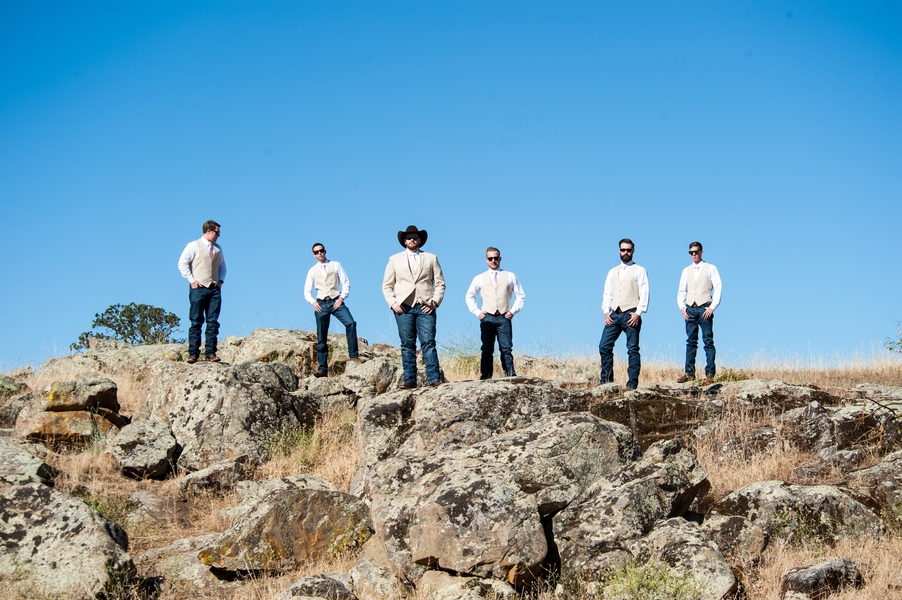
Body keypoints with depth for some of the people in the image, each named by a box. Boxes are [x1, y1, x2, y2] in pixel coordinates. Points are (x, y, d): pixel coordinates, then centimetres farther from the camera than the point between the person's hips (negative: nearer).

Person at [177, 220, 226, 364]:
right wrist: (192, 280, -8)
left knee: (213, 322, 0)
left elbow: (222, 266, 25)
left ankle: (210, 353, 2)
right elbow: (182, 263, -3)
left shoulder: (217, 249, 14)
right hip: (199, 288, -5)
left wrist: (221, 279, 9)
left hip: (214, 289, 5)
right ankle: (193, 353, -2)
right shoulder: (194, 246, 0)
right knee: (196, 322, -4)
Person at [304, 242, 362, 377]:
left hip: (336, 301, -2)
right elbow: (307, 291, 16)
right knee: (321, 337, -1)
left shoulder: (336, 265, 9)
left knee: (350, 323, -25)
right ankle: (322, 368, 2)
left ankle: (353, 355, -21)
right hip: (321, 304, 2)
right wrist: (313, 302, -3)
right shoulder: (312, 271, 14)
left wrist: (341, 298, -8)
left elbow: (346, 283, 5)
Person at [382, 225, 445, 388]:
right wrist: (392, 303, -2)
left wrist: (435, 302, -4)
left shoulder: (431, 258, 14)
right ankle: (409, 380, 0)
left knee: (428, 343, -9)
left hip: (425, 307, -1)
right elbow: (387, 285, 13)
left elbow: (440, 283, 10)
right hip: (404, 307, 1)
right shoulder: (394, 259, 15)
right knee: (407, 345, -1)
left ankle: (434, 379, -11)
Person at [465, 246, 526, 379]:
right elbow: (469, 296, 21)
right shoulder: (479, 278, 14)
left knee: (506, 348, -7)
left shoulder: (510, 277, 12)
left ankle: (510, 376, -9)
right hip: (487, 317, 1)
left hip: (504, 318, -1)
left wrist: (513, 311, 2)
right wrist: (477, 312, 7)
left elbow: (521, 295, 14)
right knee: (487, 349, -3)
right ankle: (485, 377, -5)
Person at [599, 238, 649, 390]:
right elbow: (607, 293, 18)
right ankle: (606, 380, 3)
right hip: (614, 315, 5)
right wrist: (606, 311, 3)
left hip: (631, 314, -5)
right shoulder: (612, 272, 21)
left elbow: (644, 294, -3)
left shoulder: (639, 271, 5)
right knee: (604, 346, -4)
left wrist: (638, 313, -12)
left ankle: (632, 383, -4)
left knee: (633, 349, -4)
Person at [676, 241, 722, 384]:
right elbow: (681, 291, 18)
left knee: (708, 341, -5)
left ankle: (710, 374, -7)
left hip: (704, 308, -4)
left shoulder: (710, 268, 5)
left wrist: (712, 307, -10)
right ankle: (689, 372, 4)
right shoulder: (686, 270, 17)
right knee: (691, 342, 4)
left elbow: (718, 288, -1)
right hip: (690, 309, 4)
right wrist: (682, 307, 2)